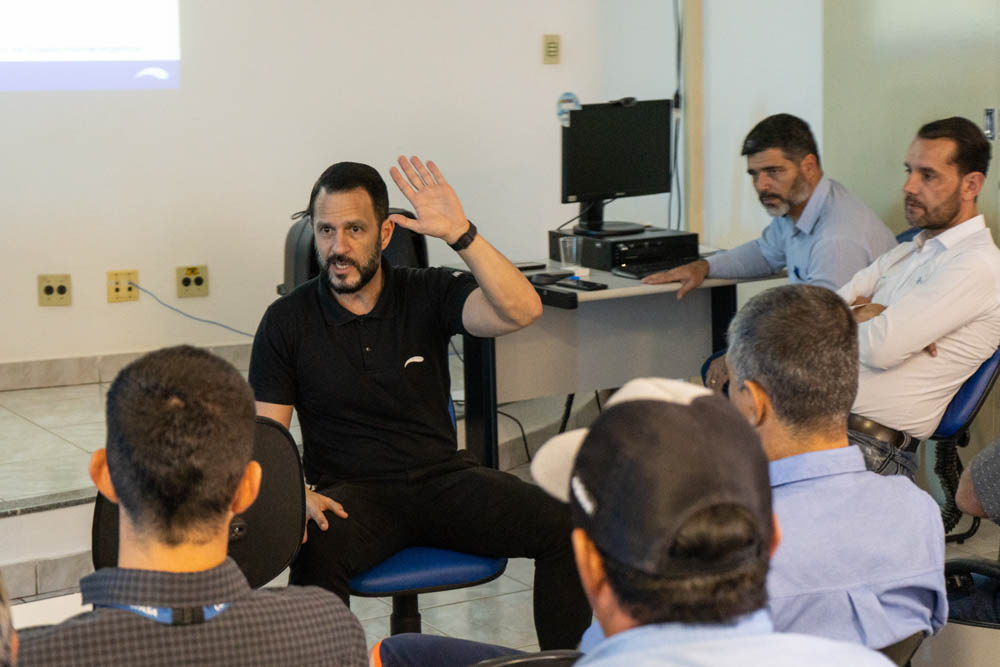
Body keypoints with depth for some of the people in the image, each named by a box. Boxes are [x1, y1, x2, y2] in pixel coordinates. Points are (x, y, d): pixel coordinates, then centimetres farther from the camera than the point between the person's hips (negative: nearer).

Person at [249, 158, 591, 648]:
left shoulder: (428, 294, 3)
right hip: (352, 493, -2)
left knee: (565, 529, -21)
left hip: (444, 478, 2)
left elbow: (521, 310, -14)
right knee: (315, 554, -38)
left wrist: (460, 235, -25)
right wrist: (297, 493, -20)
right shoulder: (287, 321, 3)